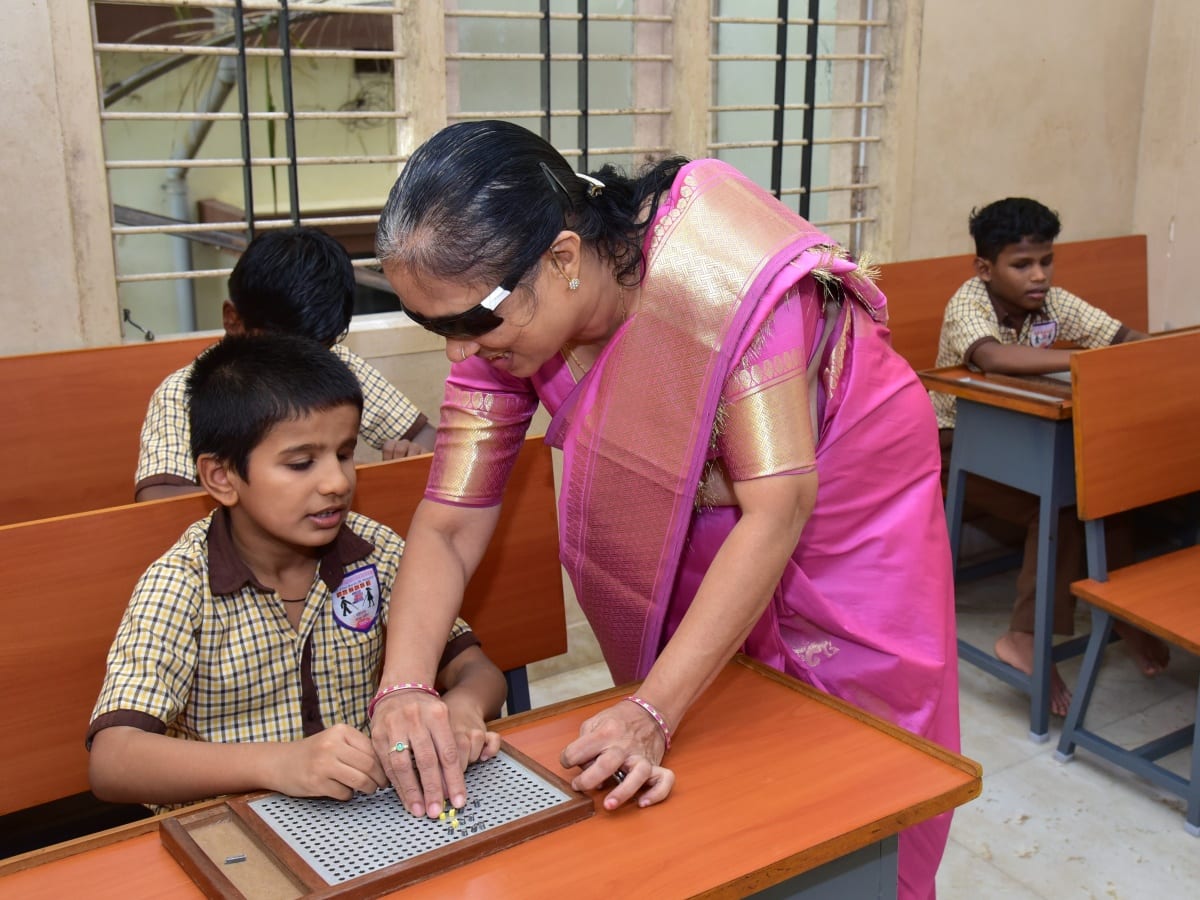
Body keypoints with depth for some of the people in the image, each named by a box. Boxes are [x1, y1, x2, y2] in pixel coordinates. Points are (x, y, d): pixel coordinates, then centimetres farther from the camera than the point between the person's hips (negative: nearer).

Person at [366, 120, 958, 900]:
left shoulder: (720, 269, -35)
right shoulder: (503, 311, -18)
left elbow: (778, 507, -34)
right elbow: (450, 522, -17)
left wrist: (654, 713, -37)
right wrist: (403, 687, -33)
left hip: (841, 514, -4)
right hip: (704, 539, 4)